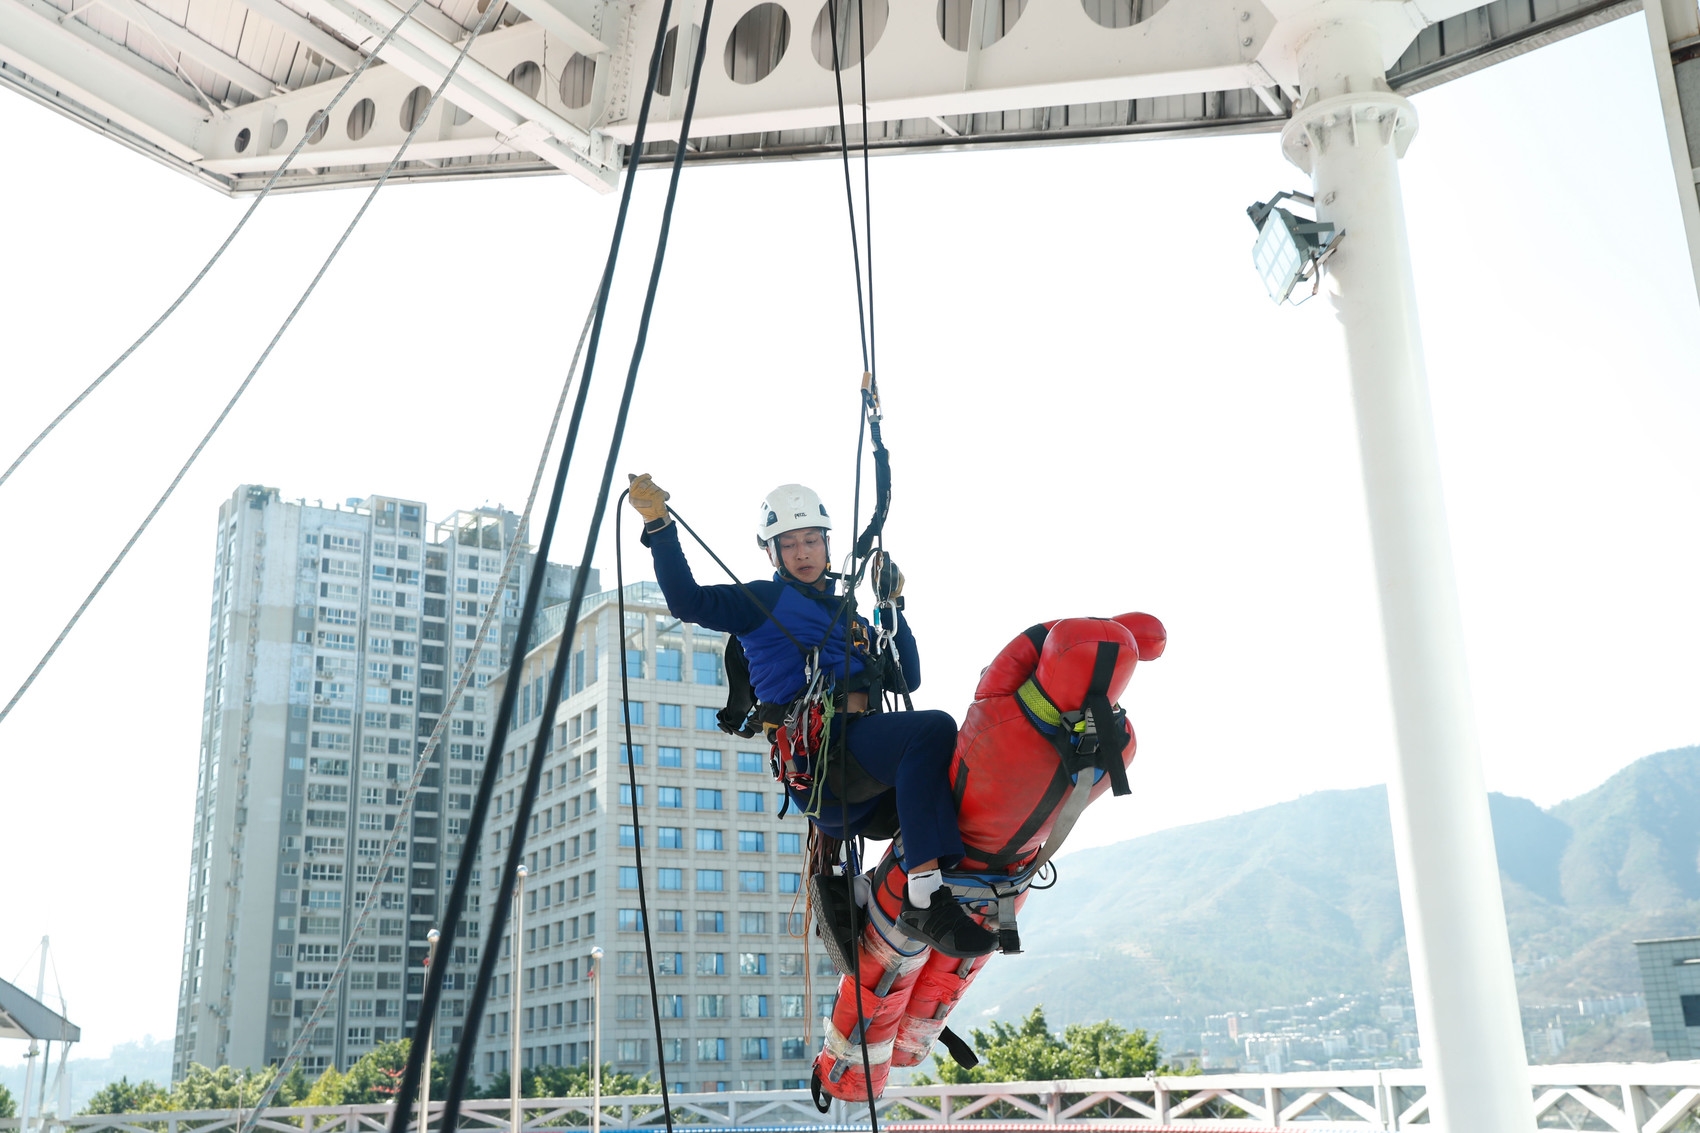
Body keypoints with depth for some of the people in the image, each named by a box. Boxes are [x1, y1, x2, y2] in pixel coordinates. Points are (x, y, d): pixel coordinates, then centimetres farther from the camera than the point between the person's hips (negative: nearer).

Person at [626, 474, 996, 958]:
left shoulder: (851, 615, 30)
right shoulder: (766, 600, 13)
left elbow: (907, 678, 24)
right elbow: (688, 601, -3)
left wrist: (892, 605, 18)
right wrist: (659, 526, -9)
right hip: (818, 752, -7)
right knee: (933, 728, -30)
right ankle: (923, 900, -40)